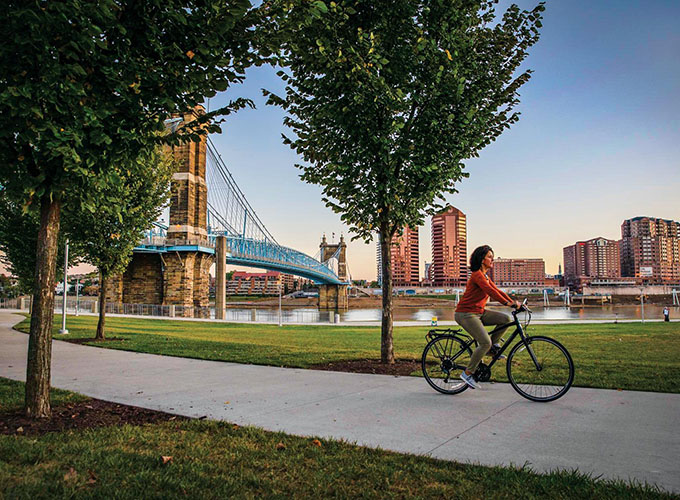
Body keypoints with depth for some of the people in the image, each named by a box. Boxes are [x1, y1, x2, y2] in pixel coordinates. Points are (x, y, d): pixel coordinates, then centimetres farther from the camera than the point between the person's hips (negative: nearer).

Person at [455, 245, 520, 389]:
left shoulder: (484, 276, 15)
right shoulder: (477, 274, -15)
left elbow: (497, 291, 12)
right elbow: (490, 291, -27)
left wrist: (514, 302, 2)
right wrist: (508, 303, -30)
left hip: (479, 312, 9)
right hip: (466, 314, -9)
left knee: (506, 319, -4)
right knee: (485, 342, -19)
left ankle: (493, 345, 10)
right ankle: (467, 373, -6)